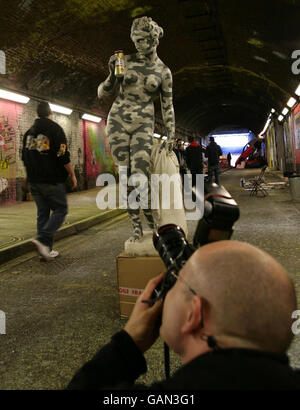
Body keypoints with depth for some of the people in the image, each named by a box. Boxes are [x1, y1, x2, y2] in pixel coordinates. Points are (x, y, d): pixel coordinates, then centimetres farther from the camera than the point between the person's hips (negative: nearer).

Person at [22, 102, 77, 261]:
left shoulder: (29, 132, 14)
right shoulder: (55, 129, -7)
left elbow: (25, 157, 20)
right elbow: (63, 156, -13)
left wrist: (29, 176, 32)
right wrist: (72, 175, -4)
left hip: (34, 181, 7)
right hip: (52, 181, -6)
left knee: (42, 213, 10)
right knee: (60, 210, 1)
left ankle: (46, 249, 10)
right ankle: (43, 239, -17)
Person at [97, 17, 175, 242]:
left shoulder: (164, 71, 4)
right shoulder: (126, 61, 5)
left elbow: (168, 106, 9)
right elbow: (103, 93, 7)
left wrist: (171, 135, 1)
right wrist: (112, 74, -11)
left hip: (143, 125, -2)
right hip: (118, 121, 2)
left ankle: (151, 220, 9)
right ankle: (137, 227, 11)